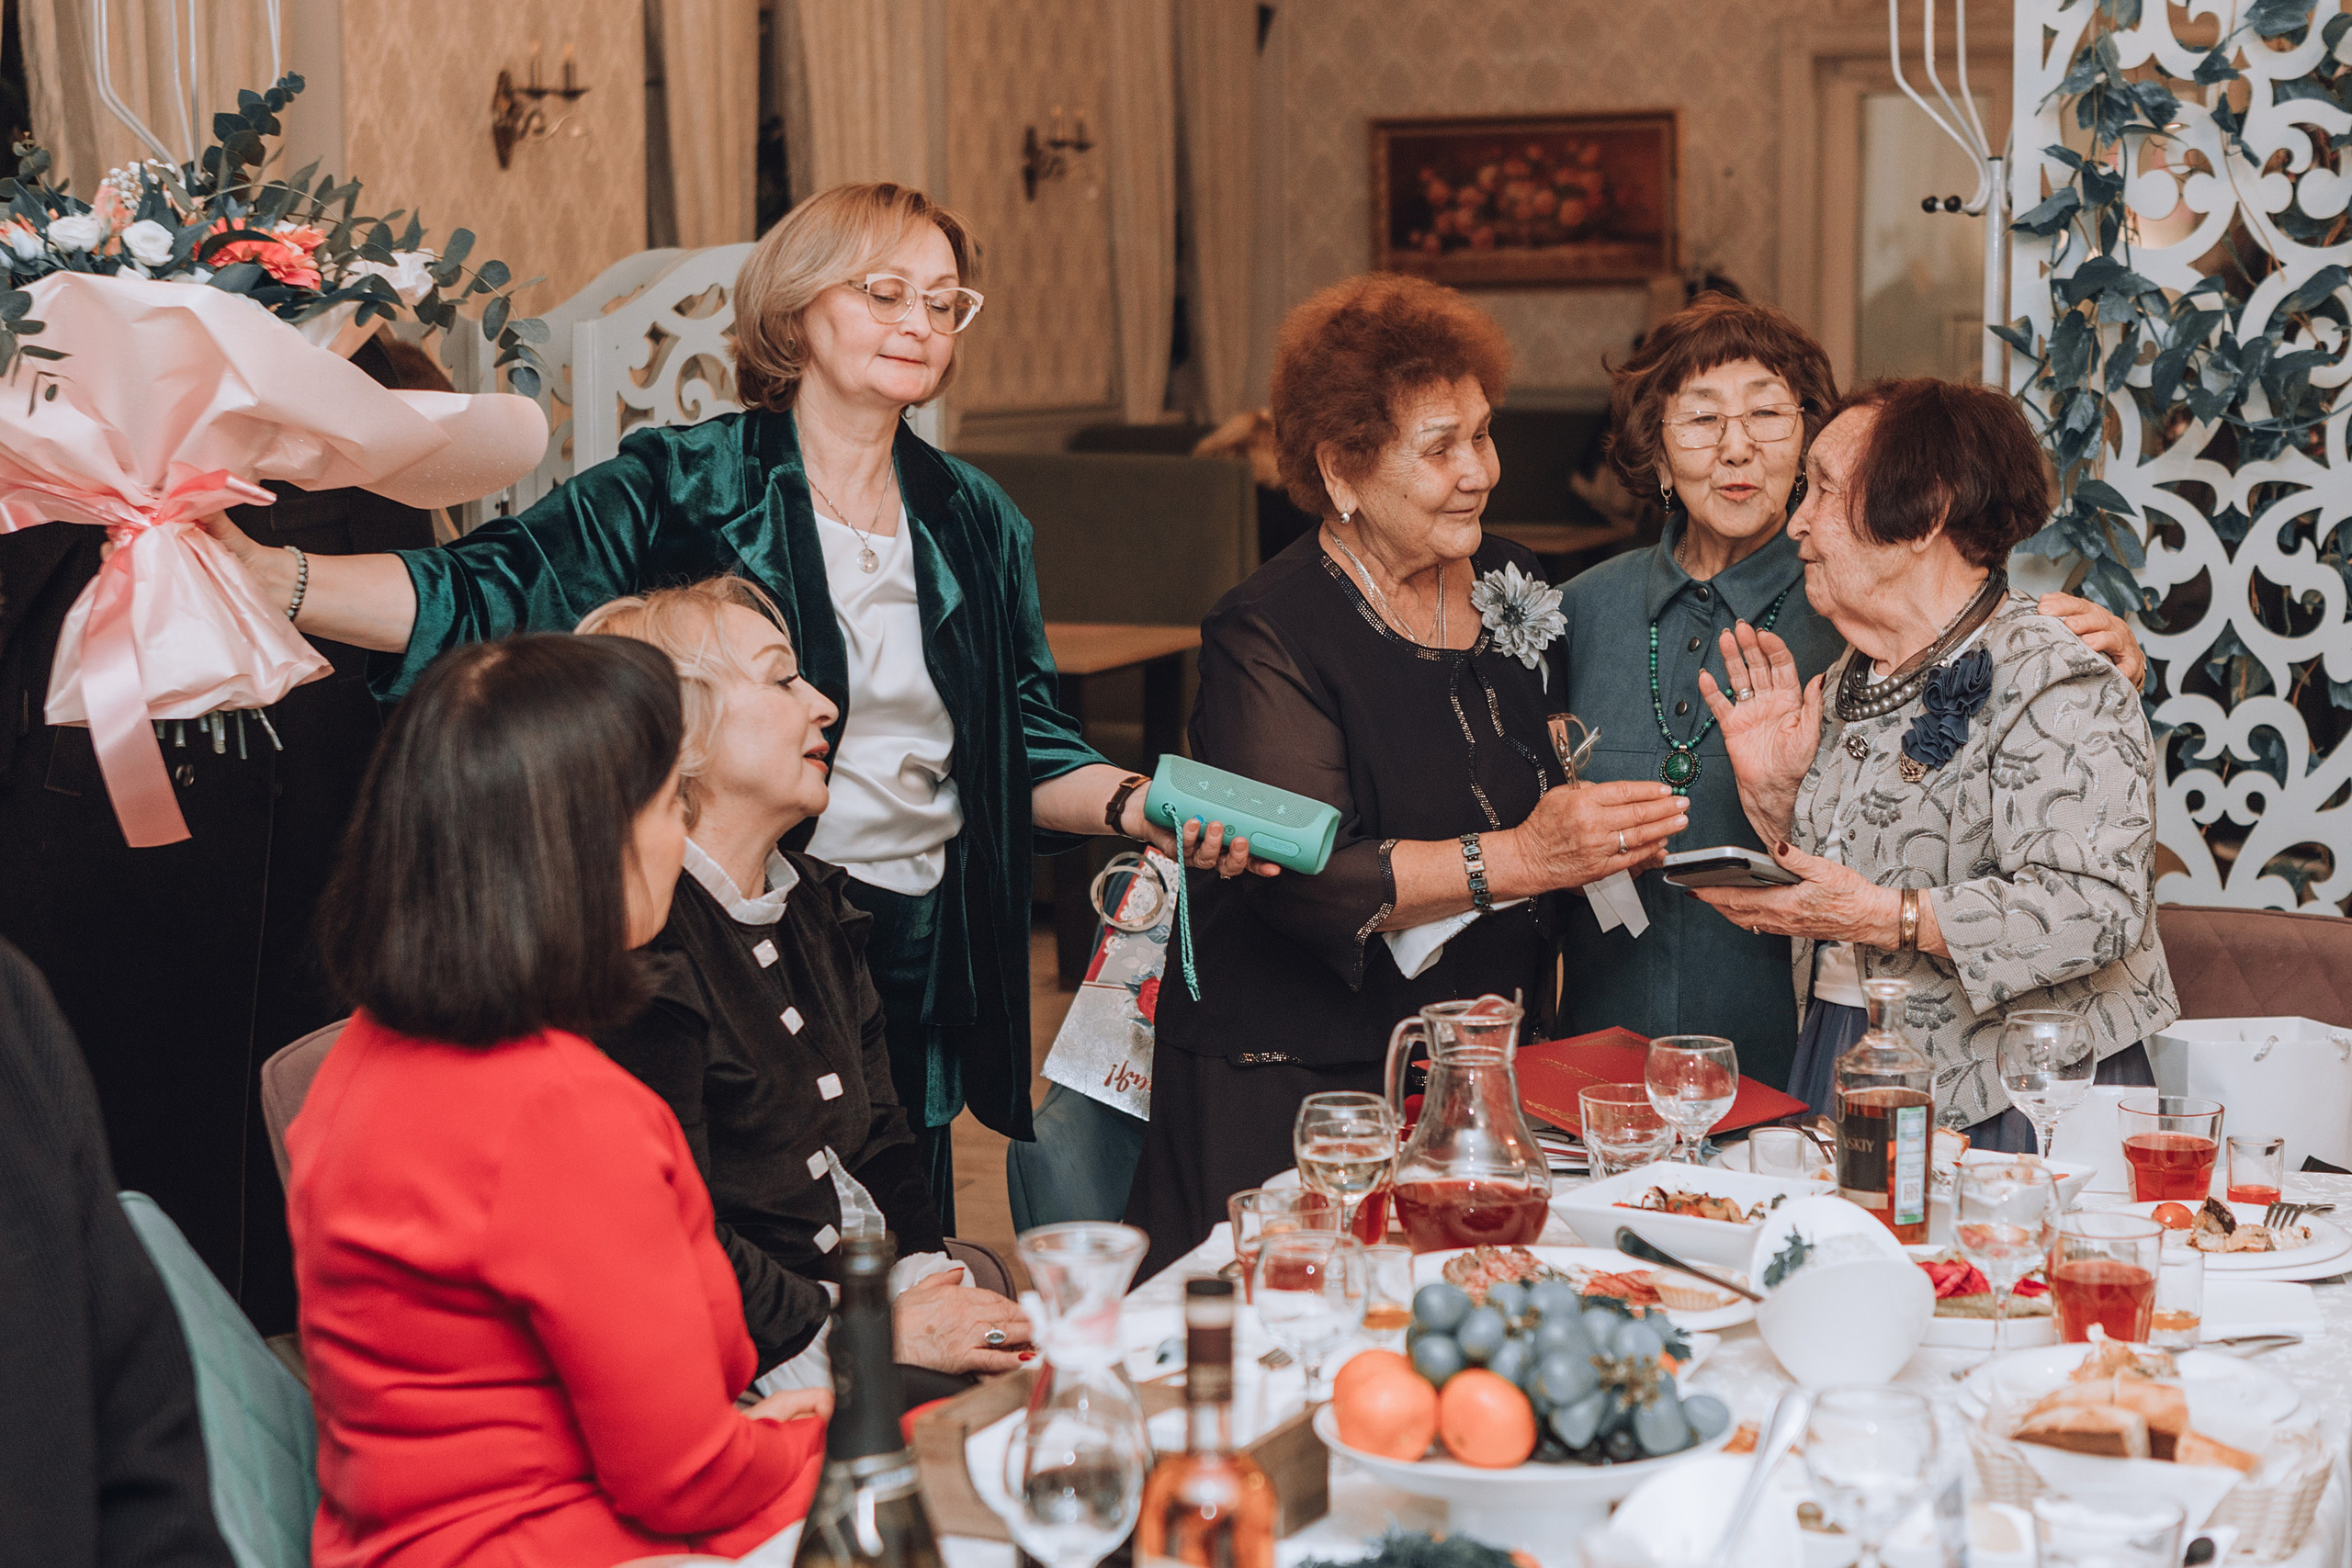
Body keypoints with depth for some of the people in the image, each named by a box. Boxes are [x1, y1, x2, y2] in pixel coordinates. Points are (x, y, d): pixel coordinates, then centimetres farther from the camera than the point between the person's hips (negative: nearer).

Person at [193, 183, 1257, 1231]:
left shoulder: (976, 523, 11)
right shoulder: (682, 487, -5)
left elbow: (1025, 751, 13)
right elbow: (490, 594, -14)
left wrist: (1136, 806, -6)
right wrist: (262, 574, -28)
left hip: (918, 956, 5)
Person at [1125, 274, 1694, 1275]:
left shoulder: (1507, 585, 8)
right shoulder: (1269, 637, -13)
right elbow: (1303, 875, -24)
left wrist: (1605, 830, 1)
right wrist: (1518, 858, -31)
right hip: (1295, 1087, -6)